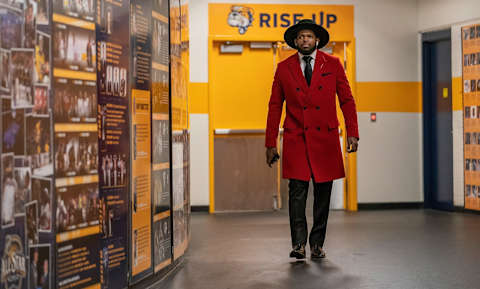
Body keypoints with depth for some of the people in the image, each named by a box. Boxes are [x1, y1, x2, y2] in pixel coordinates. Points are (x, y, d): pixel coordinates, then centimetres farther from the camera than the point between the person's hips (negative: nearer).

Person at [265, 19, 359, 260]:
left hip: (325, 140, 1)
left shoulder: (333, 65, 5)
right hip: (295, 139, -1)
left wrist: (352, 133, -5)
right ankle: (298, 244, -1)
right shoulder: (284, 68, 5)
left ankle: (317, 244, 16)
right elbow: (275, 107, 8)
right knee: (297, 192, -8)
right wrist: (270, 143, 4)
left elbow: (347, 100, 6)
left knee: (323, 193, 5)